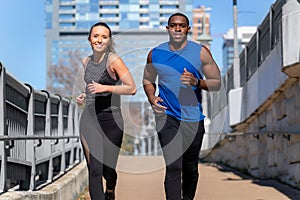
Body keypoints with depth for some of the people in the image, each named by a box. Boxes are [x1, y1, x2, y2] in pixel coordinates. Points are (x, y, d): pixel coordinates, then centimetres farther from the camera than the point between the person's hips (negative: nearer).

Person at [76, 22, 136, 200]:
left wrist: (105, 88, -22)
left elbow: (132, 88, -13)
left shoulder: (114, 60, -9)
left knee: (108, 170, 6)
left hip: (111, 120, -4)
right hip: (89, 119, 4)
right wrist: (84, 96, 7)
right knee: (94, 170, -3)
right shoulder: (86, 61, 10)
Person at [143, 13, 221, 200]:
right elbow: (148, 80, 17)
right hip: (167, 116, -1)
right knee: (173, 167, -15)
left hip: (193, 118, 1)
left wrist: (197, 82, -19)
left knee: (190, 168, 13)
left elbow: (217, 83, 0)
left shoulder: (201, 52, -2)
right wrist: (152, 98, -3)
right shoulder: (155, 53, 2)